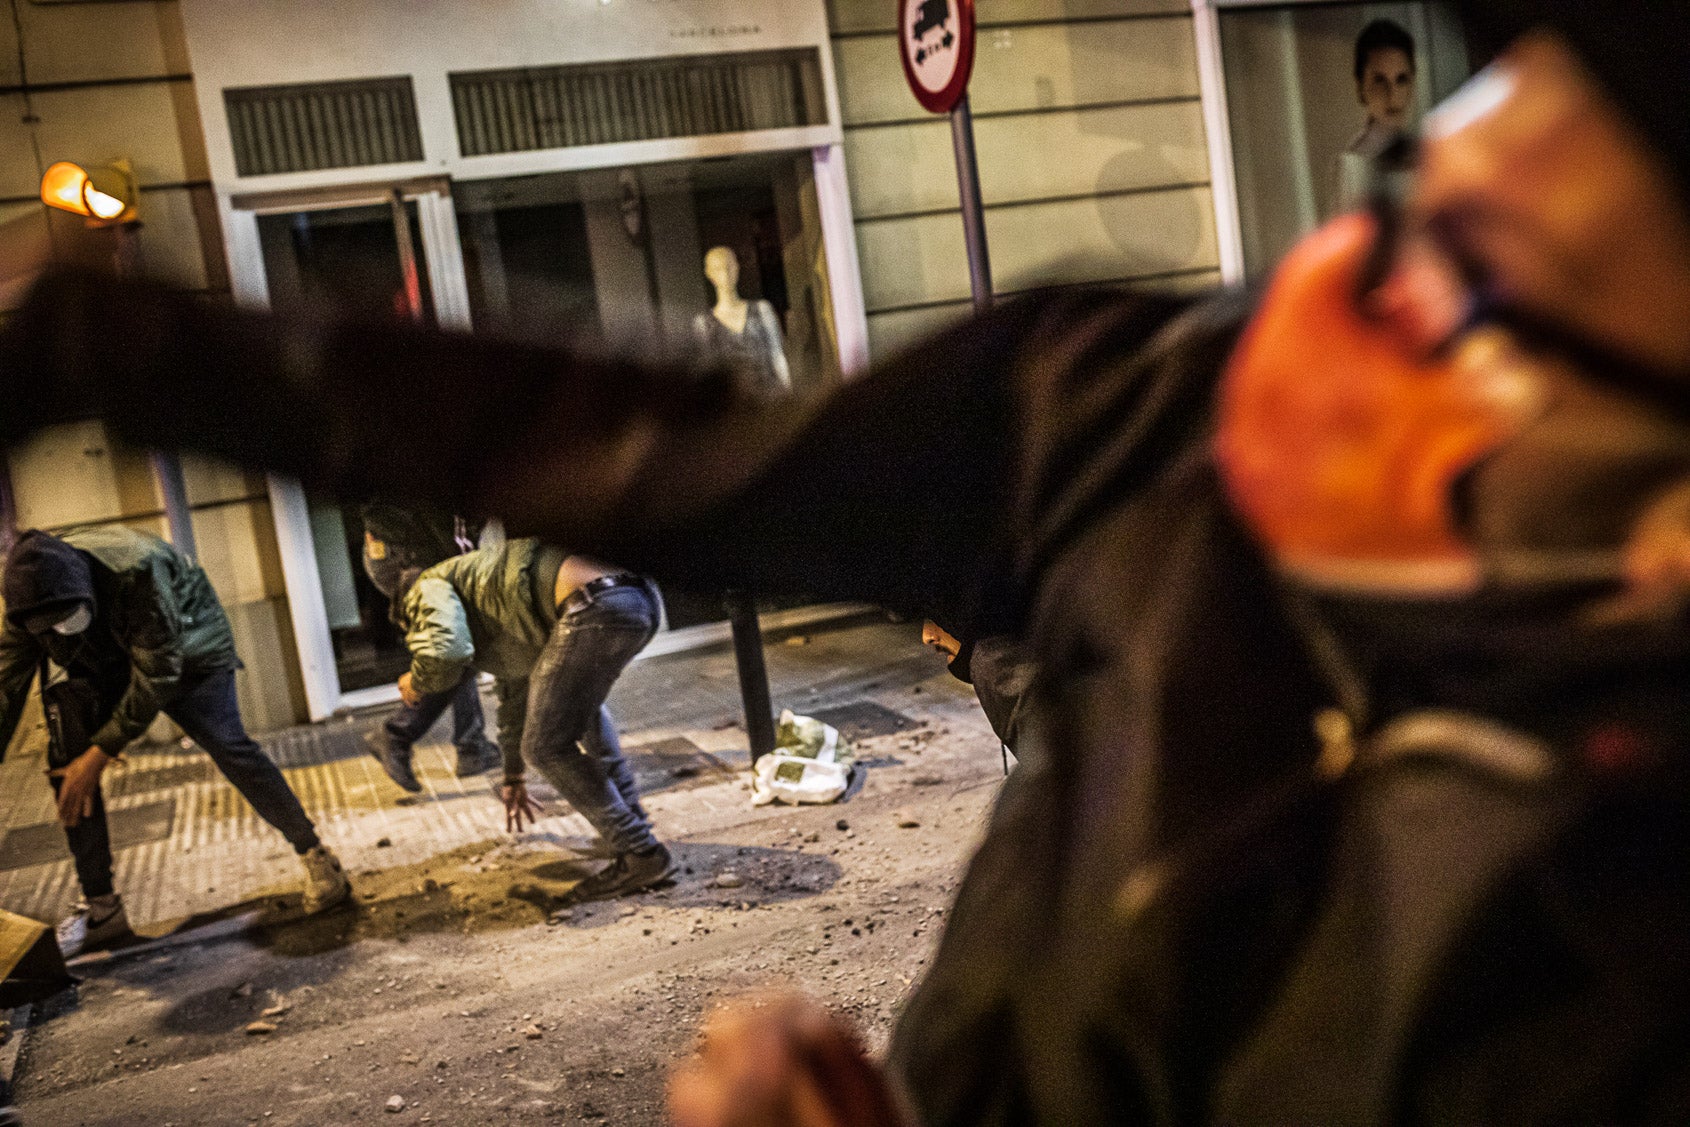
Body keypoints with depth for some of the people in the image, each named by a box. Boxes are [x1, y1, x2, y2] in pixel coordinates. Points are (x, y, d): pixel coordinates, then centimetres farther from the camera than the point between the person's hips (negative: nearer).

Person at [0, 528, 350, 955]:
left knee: (229, 748, -19)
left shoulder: (136, 571, -40)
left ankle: (315, 856, -5)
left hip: (186, 653, -5)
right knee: (68, 770, -8)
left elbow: (157, 675, -34)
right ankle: (101, 907, 3)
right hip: (103, 671, 5)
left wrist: (100, 752, -32)